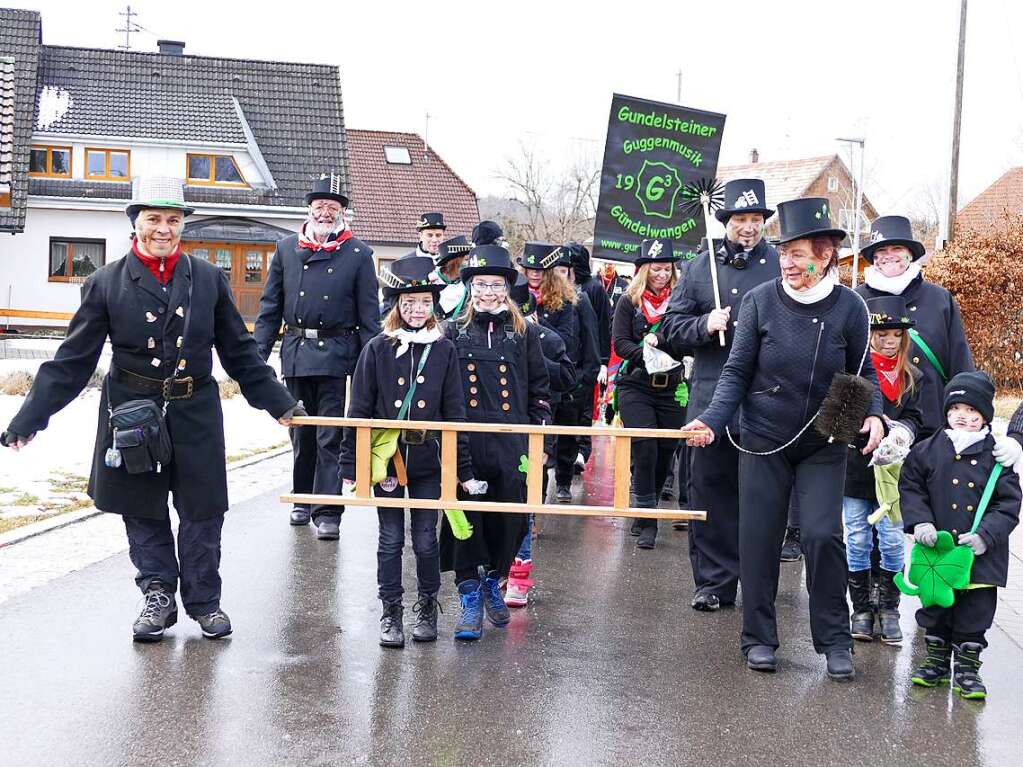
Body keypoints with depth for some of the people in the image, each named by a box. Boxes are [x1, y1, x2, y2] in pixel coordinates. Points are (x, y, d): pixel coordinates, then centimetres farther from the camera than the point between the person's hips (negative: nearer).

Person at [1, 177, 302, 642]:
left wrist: (279, 403, 7)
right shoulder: (106, 283, -3)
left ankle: (203, 600, 24)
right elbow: (72, 360, -2)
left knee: (202, 511, 7)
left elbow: (240, 352, 8)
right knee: (143, 511, 10)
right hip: (132, 413, -1)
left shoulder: (209, 280, 2)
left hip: (195, 413, 1)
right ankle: (158, 596, 26)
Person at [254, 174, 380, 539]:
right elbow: (270, 306, 11)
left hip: (336, 354, -3)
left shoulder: (358, 254, 1)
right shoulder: (286, 248, 8)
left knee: (330, 436, -3)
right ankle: (302, 500, 27)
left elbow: (368, 314, 1)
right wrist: (258, 354, 5)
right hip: (295, 351, 3)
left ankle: (327, 511, 2)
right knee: (300, 433, 13)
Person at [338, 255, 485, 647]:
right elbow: (359, 411, -1)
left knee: (426, 539, 8)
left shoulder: (444, 350, 0)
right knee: (390, 539, 7)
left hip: (429, 460, 1)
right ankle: (391, 612, 20)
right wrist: (349, 467, -4)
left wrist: (464, 469, 1)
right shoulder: (377, 349, -3)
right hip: (385, 457, 0)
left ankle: (427, 607, 26)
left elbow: (454, 412, 3)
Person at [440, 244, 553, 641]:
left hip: (511, 446, 1)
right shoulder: (453, 332, 6)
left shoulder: (525, 333, 7)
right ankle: (470, 599, 7)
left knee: (509, 520, 6)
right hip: (463, 444, -1)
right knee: (465, 519, -3)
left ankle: (493, 583, 29)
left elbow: (540, 391, 12)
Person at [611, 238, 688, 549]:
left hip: (671, 390, 2)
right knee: (645, 449, -13)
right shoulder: (629, 302, 4)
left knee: (665, 452, 6)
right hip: (636, 387, -2)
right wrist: (647, 356, -19)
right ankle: (647, 523, -7)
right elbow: (620, 343, -4)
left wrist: (658, 340, -18)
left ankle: (647, 513, 26)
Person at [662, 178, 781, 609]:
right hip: (712, 399, 2)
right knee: (711, 491, 5)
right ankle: (714, 581, 16)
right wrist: (704, 325, -9)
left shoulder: (783, 266, 3)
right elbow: (673, 323, 9)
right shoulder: (700, 267, 11)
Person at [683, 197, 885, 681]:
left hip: (823, 445, 0)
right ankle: (759, 637, 21)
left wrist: (873, 414, -15)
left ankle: (834, 640, 9)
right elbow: (737, 372, -4)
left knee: (823, 535, -9)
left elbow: (863, 372, 4)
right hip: (763, 441, 1)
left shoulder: (849, 307, -7)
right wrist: (712, 420, -17)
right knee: (759, 539, 5)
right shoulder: (760, 301, -8)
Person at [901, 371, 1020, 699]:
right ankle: (937, 660, 30)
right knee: (935, 607, 13)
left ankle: (967, 667, 21)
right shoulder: (928, 450, 1)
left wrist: (984, 536, -17)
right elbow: (910, 488, 5)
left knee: (975, 611, 6)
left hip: (981, 556, -1)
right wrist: (920, 522, -10)